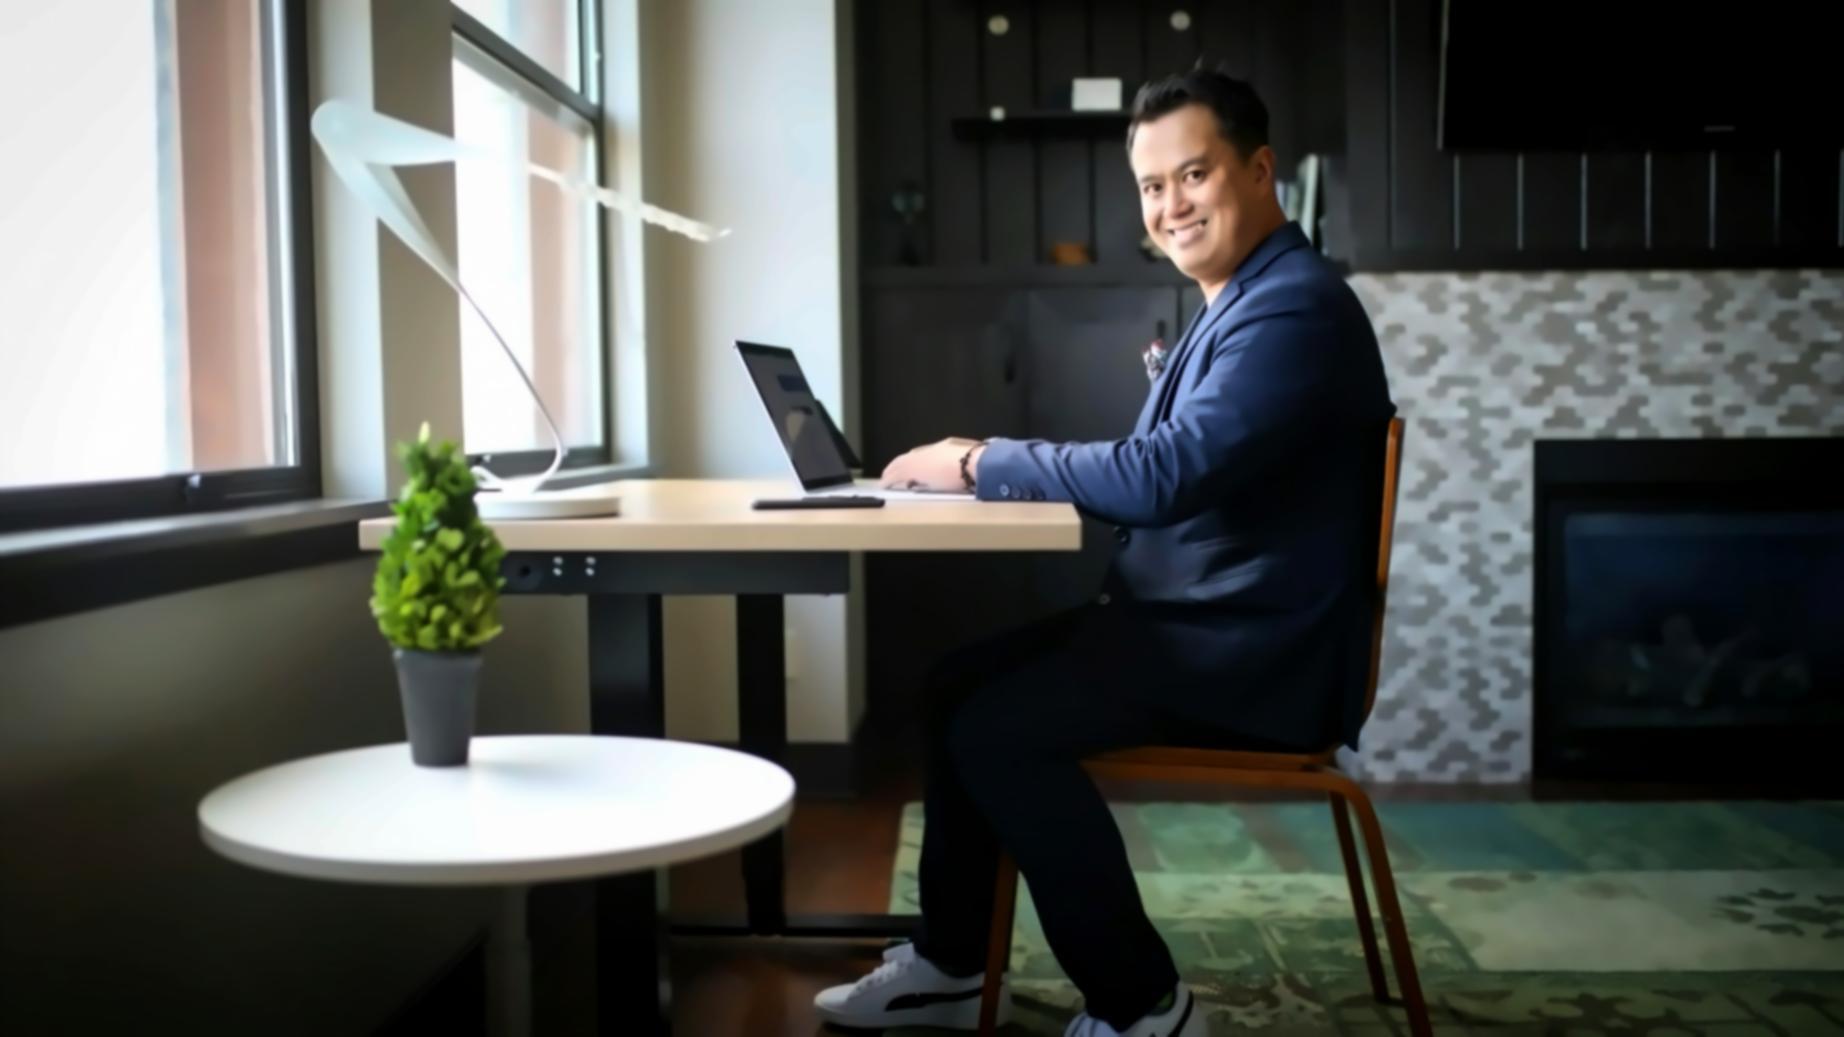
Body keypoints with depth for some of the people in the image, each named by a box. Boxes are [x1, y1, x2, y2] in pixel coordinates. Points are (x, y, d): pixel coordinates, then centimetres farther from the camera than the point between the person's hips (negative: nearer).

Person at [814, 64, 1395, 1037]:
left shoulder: (1294, 309, -18)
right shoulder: (1240, 302, 16)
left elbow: (1163, 476, -28)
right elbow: (1157, 479, 15)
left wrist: (984, 462, -16)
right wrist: (988, 467, 2)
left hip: (1253, 653, -10)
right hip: (1188, 620, 10)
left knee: (997, 726, -21)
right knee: (958, 682, 6)